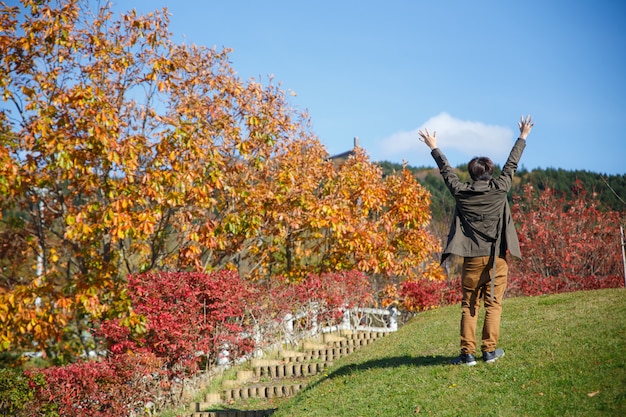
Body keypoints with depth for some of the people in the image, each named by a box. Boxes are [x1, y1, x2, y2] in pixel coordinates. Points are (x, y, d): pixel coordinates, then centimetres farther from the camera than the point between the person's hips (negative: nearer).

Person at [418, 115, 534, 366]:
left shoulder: (461, 192, 2)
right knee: (493, 304, 4)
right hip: (497, 257, -1)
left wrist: (434, 148, 31)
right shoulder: (499, 189, 1)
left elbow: (446, 171, 16)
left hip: (472, 258, 1)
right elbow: (512, 165, 13)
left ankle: (468, 353, 1)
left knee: (469, 306, 5)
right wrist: (523, 137, 26)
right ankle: (490, 350, 3)